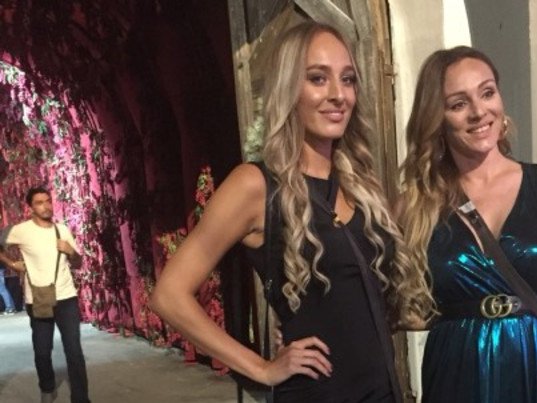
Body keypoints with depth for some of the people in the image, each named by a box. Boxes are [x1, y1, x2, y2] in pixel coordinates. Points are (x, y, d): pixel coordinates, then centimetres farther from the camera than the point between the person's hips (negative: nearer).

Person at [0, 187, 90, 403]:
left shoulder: (63, 229, 5)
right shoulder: (21, 230, -6)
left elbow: (77, 264, 12)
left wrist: (71, 251, -7)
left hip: (67, 298, 2)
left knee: (74, 351, -1)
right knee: (42, 352, 9)